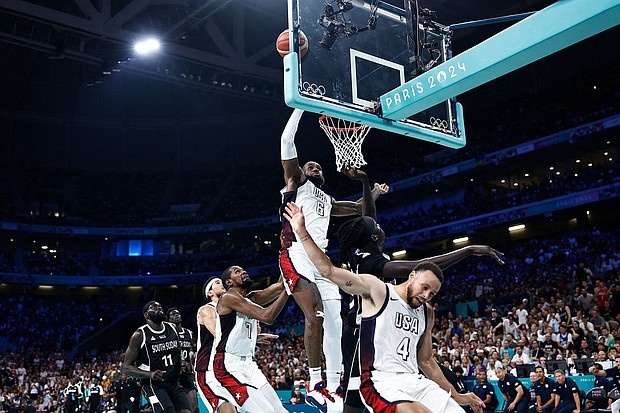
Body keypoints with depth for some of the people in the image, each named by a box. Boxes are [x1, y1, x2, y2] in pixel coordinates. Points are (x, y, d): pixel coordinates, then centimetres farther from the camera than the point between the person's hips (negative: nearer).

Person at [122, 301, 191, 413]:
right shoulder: (139, 335, -8)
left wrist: (183, 364, 6)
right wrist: (150, 374, -23)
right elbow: (126, 367, -8)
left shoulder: (173, 329, 7)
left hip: (174, 383, 6)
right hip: (153, 386, -6)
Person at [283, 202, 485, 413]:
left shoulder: (427, 313, 16)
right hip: (382, 383, -7)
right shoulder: (377, 290, -4)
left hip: (414, 381, 7)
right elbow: (329, 271, -12)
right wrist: (302, 232, -19)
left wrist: (456, 396, 24)